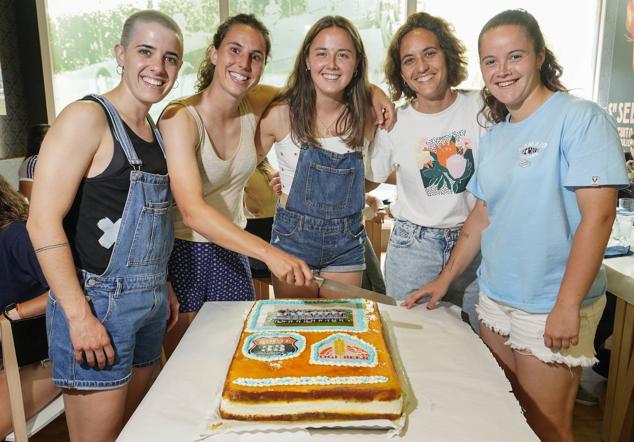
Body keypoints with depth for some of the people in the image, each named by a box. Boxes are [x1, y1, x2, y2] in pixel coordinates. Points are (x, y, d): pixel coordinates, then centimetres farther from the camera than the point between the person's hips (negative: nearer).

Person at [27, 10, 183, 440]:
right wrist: (79, 316, -19)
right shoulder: (87, 118, -12)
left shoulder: (155, 131, 11)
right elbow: (43, 222, -17)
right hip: (97, 304, -7)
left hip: (149, 304, 7)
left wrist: (163, 289, 15)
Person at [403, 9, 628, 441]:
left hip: (551, 310, -6)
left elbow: (598, 215, -17)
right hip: (494, 300, 7)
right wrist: (445, 279, 14)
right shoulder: (493, 137, 8)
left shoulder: (580, 118, -12)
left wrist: (567, 305, -20)